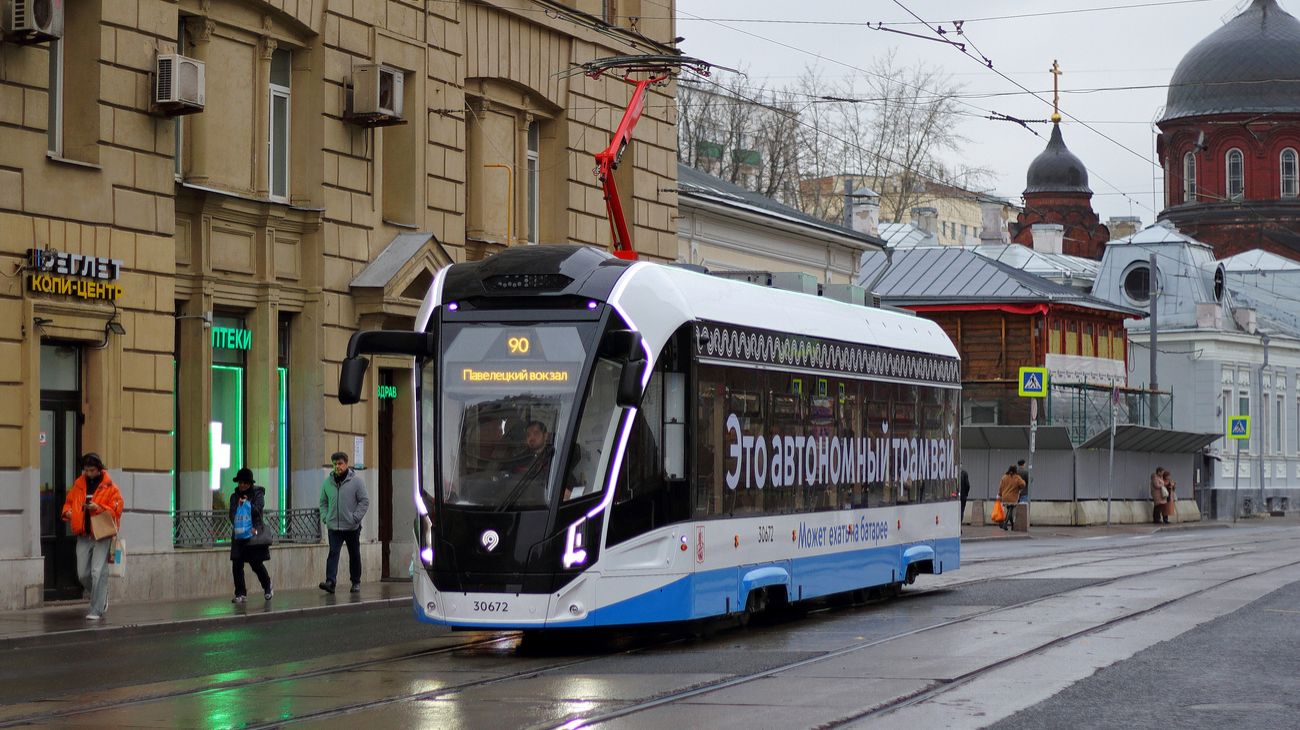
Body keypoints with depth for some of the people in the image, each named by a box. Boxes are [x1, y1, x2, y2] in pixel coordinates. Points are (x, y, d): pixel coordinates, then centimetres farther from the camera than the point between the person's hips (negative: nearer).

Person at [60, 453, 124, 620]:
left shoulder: (110, 487, -5)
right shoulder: (78, 484, 9)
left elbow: (116, 511, -8)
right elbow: (69, 502, 19)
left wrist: (98, 508, -22)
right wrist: (67, 512, -3)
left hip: (102, 536, -5)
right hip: (83, 536, 5)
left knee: (98, 573, -9)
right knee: (82, 574, 7)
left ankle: (96, 611, -5)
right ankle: (101, 598, 31)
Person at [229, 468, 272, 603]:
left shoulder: (257, 494, 1)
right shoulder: (235, 497, 12)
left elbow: (258, 509, -9)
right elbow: (232, 514, 6)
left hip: (253, 536, -4)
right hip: (238, 536, 4)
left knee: (256, 564, 0)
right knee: (236, 565, -1)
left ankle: (267, 588, 23)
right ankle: (240, 593, 8)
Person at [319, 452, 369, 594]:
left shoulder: (356, 481, -4)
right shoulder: (328, 482, 6)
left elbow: (364, 501, -4)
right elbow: (323, 502, 16)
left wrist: (355, 517, -13)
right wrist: (325, 517, 1)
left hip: (352, 527, -1)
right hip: (334, 527, 1)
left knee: (354, 555, 9)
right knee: (333, 553, -12)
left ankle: (356, 582, 21)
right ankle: (330, 581, -21)